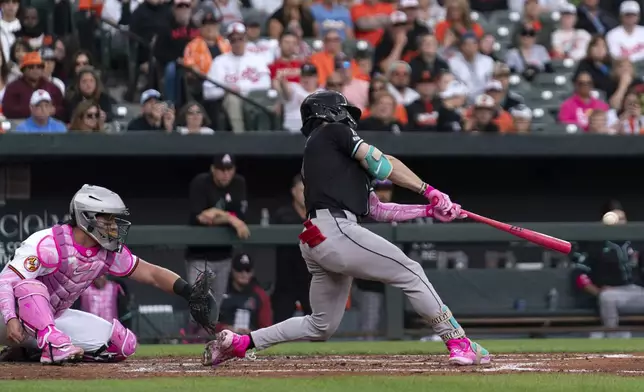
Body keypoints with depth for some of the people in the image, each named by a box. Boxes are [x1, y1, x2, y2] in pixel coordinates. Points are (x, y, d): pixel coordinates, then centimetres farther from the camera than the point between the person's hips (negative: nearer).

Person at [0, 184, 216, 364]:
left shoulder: (109, 252, -6)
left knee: (124, 343, -6)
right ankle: (53, 346, -46)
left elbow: (152, 274, -3)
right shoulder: (50, 243, -26)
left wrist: (192, 294, -16)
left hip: (55, 318, 7)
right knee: (30, 287, -39)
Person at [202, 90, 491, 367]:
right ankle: (459, 344, -6)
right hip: (335, 229, -9)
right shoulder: (334, 132, 7)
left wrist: (429, 210, 22)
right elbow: (384, 165, -2)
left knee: (321, 326, 16)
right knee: (410, 273, -4)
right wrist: (429, 190, 4)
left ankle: (238, 342, 16)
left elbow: (378, 210, 27)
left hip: (315, 241, 9)